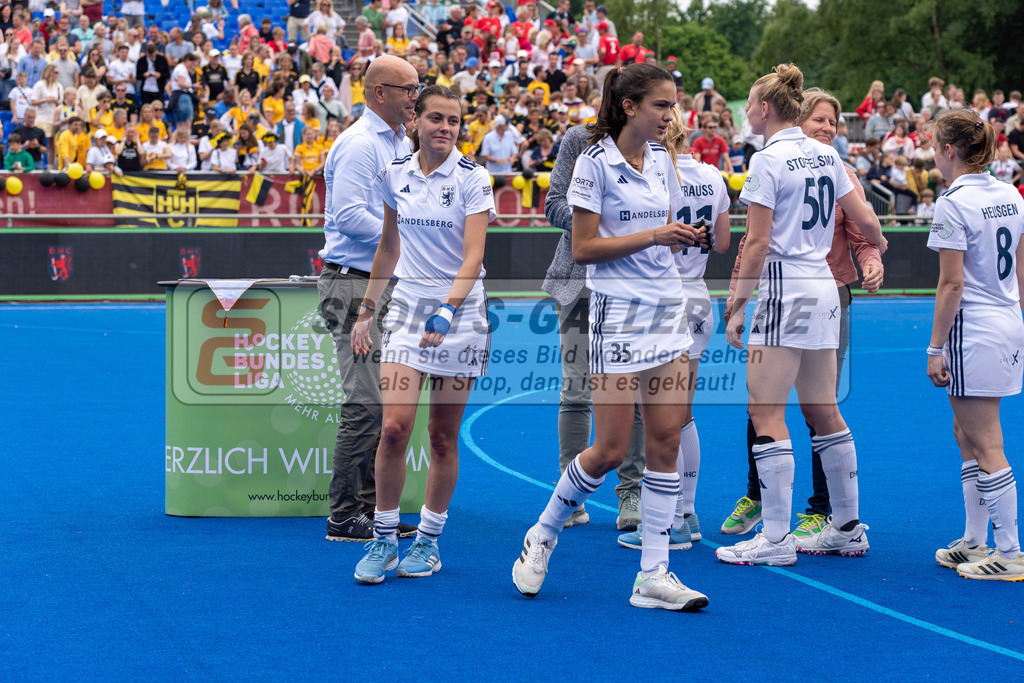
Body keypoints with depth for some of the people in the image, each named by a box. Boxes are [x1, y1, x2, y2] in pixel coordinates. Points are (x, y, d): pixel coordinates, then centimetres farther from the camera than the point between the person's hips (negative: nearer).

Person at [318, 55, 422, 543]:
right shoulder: (358, 145, -12)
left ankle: (374, 507, 18)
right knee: (366, 402, -10)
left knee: (389, 402, 11)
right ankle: (344, 516, -4)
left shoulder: (401, 145, 18)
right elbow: (349, 215, -21)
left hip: (389, 286, 10)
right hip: (355, 287, -10)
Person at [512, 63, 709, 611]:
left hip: (668, 310, 6)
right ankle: (542, 535, 18)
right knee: (611, 449, -6)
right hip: (618, 315, -6)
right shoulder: (595, 162, -8)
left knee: (665, 439, 0)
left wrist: (687, 237, -1)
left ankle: (653, 575, 3)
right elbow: (582, 248, -11)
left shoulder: (662, 161, 12)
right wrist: (653, 236, -18)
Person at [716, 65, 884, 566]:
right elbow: (865, 220, 15)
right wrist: (877, 246, 37)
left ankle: (776, 539, -8)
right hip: (824, 290, 8)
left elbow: (757, 245, -14)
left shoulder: (768, 161, -11)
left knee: (766, 413, -6)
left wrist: (737, 307, -10)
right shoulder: (825, 155, 10)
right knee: (822, 411, 14)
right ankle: (848, 528, 18)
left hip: (786, 291, -8)